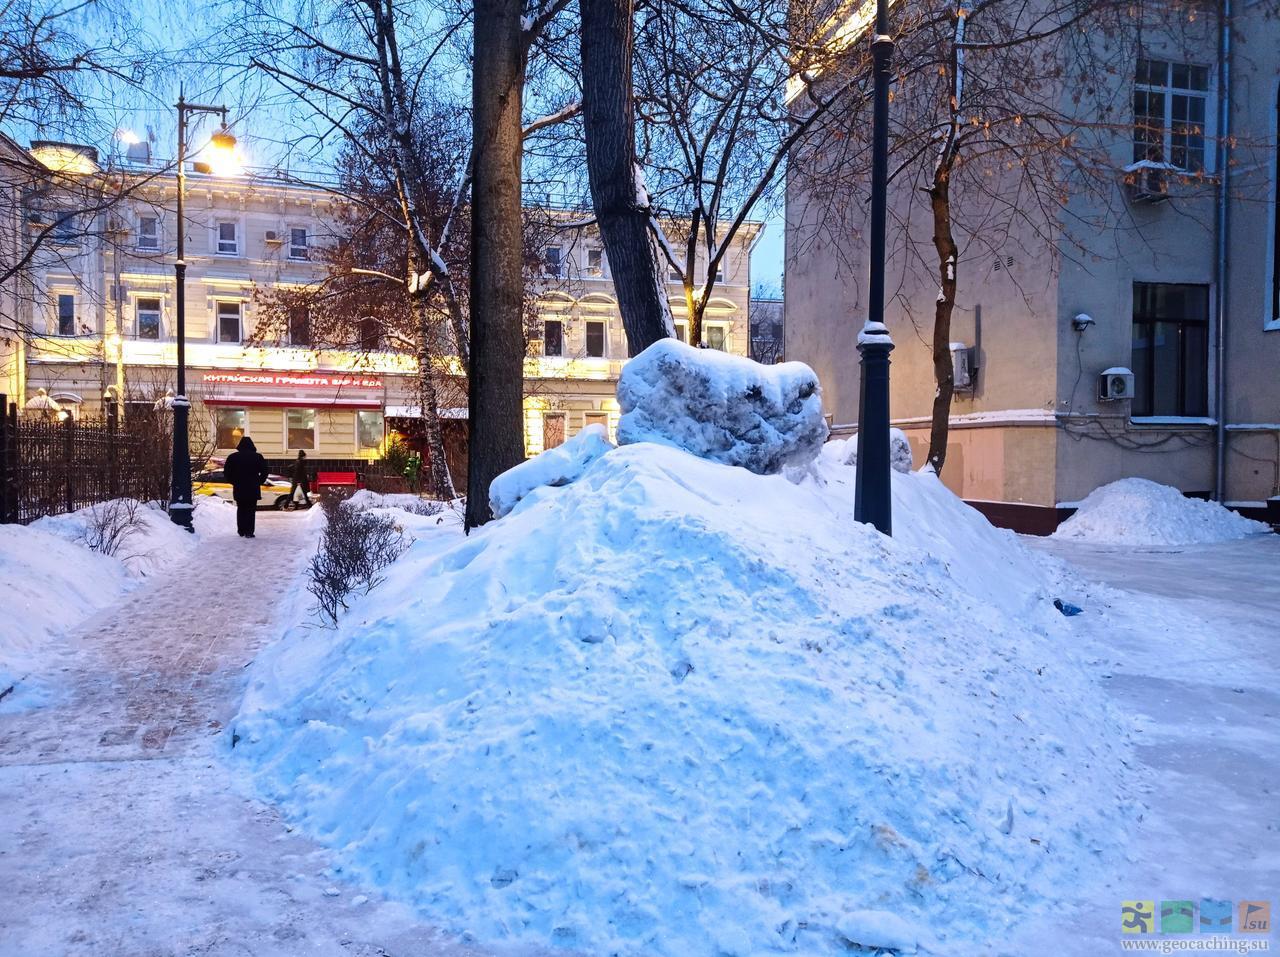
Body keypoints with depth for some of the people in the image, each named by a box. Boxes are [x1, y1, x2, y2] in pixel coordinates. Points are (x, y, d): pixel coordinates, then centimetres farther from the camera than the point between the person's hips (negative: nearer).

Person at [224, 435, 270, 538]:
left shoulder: (233, 457, 3)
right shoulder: (258, 457, -1)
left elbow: (226, 472, 2)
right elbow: (264, 471, -2)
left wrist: (234, 482, 11)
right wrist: (259, 482, 8)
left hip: (238, 488, 2)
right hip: (253, 488, -2)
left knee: (241, 510, 14)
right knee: (251, 510, -1)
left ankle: (241, 531, 14)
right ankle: (249, 532, -7)